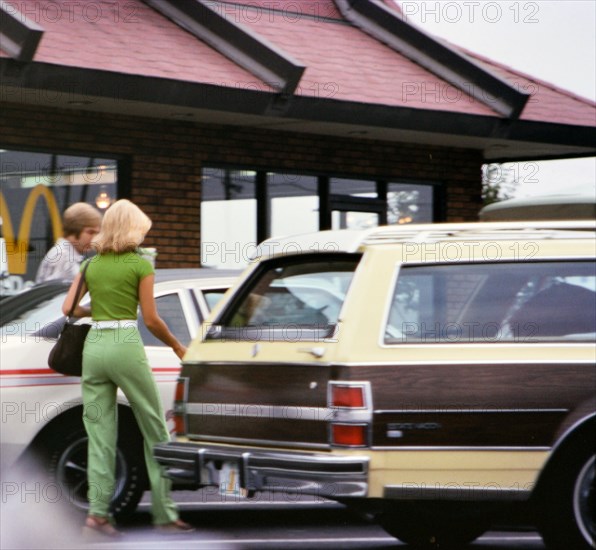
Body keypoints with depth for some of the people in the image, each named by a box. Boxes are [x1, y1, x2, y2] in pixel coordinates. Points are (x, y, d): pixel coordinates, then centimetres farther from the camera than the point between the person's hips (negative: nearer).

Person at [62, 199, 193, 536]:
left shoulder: (91, 265, 11)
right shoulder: (141, 265, -2)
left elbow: (69, 308, 6)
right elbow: (151, 320, -4)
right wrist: (178, 347, 11)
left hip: (93, 344, 5)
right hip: (126, 344, -5)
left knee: (100, 432, 7)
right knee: (155, 430, 4)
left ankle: (98, 510, -4)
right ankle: (165, 513, 5)